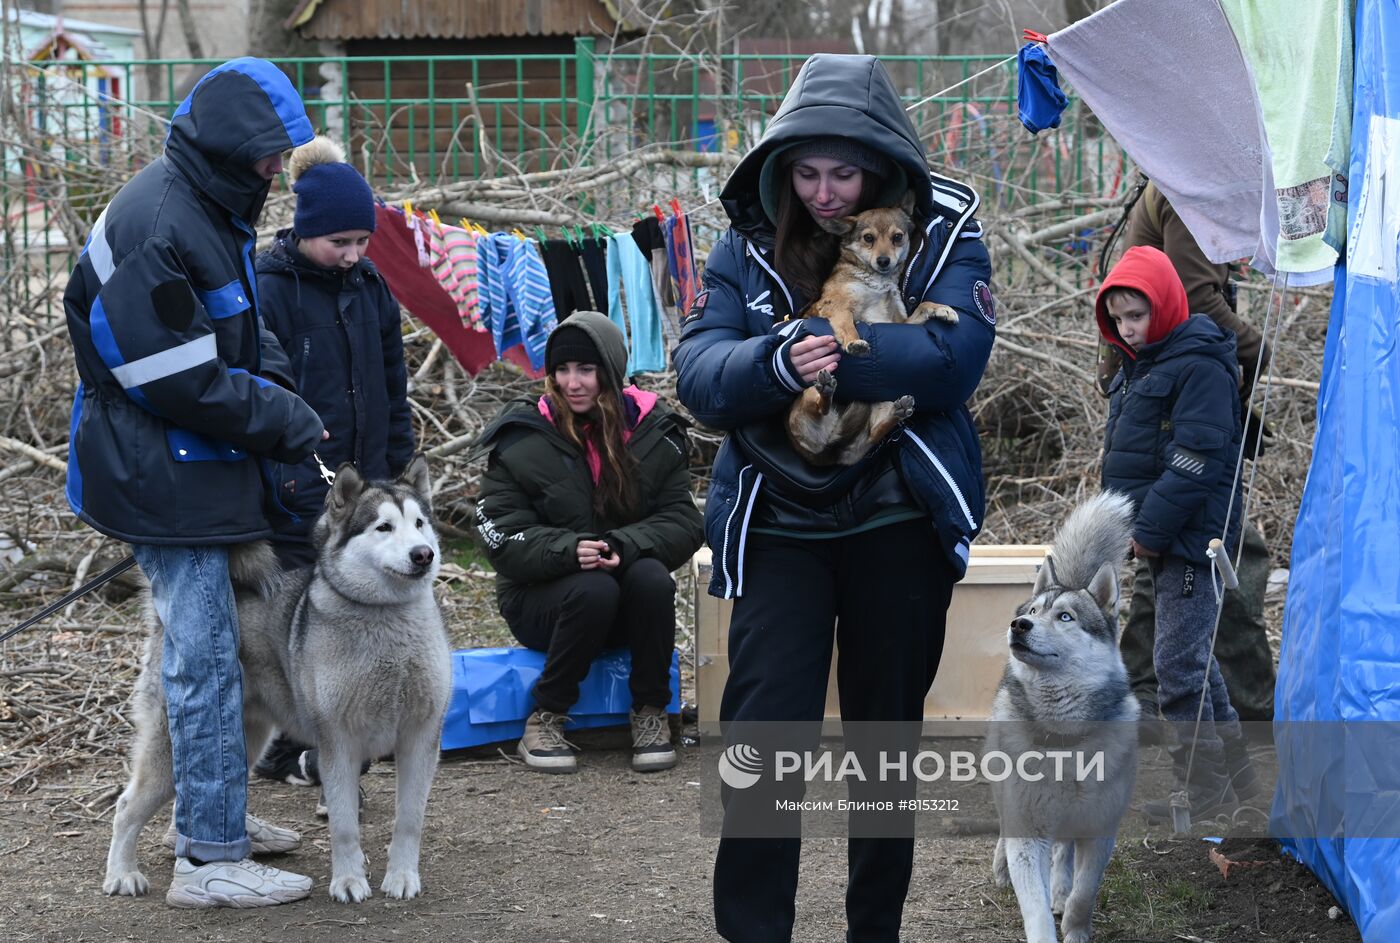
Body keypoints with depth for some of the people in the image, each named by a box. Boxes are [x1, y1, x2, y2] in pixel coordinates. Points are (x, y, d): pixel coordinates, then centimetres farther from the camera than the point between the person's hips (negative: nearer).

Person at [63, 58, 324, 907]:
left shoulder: (217, 211, 10)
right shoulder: (155, 227, -23)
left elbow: (247, 334, 17)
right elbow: (184, 381, -23)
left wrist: (285, 399, -2)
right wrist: (293, 426, -14)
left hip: (202, 470, 10)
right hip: (164, 479, -10)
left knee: (206, 646, 17)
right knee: (206, 655, -6)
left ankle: (215, 814, 30)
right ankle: (210, 860, 0)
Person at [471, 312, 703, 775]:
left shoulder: (652, 432, 0)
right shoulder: (521, 440, -5)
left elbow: (681, 522, -5)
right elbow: (503, 540, -10)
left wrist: (623, 546, -26)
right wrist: (570, 550, -29)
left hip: (632, 602, 2)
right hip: (541, 597, -2)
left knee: (651, 577, -31)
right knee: (594, 590, -34)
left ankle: (651, 714, -14)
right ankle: (545, 720, -18)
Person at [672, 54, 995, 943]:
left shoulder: (942, 233, -5)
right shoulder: (749, 243, 1)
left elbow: (950, 360, -20)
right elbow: (699, 373, -9)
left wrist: (817, 342, -24)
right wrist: (776, 362, -29)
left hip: (899, 523, 0)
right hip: (779, 522, 0)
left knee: (888, 730, 13)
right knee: (765, 735, -10)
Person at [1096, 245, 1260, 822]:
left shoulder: (1200, 367, -14)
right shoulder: (1138, 365, 15)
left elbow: (1195, 462, -20)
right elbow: (1124, 455, 21)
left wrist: (1152, 530, -19)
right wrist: (1132, 527, 12)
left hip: (1190, 538, -10)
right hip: (1159, 538, 10)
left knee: (1178, 660, -8)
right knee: (1191, 656, 15)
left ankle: (1202, 787, 0)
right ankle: (1234, 774, 26)